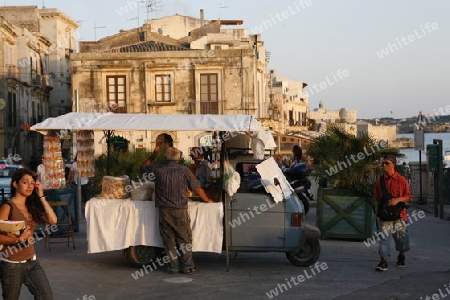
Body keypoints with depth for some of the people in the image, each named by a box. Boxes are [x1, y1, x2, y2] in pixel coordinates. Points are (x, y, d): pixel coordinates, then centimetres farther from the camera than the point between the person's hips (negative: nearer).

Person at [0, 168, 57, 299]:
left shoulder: (31, 206, 7)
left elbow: (53, 220, -7)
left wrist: (41, 196, -5)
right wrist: (20, 238, -28)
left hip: (32, 262, 6)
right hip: (12, 265, -6)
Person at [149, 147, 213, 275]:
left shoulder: (158, 170, 1)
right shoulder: (184, 170, -2)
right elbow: (197, 189, 2)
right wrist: (207, 200, 19)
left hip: (164, 210, 1)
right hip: (180, 210, -1)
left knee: (169, 239, 8)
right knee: (184, 239, 6)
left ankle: (173, 266, 11)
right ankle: (187, 266, 7)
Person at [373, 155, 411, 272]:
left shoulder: (402, 180, -4)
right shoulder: (379, 180, 6)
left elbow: (408, 196, -2)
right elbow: (376, 197, 17)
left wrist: (397, 200, -18)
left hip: (399, 212, -1)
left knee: (401, 236, 13)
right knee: (384, 236, -10)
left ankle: (401, 256, 38)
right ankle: (383, 261, -14)